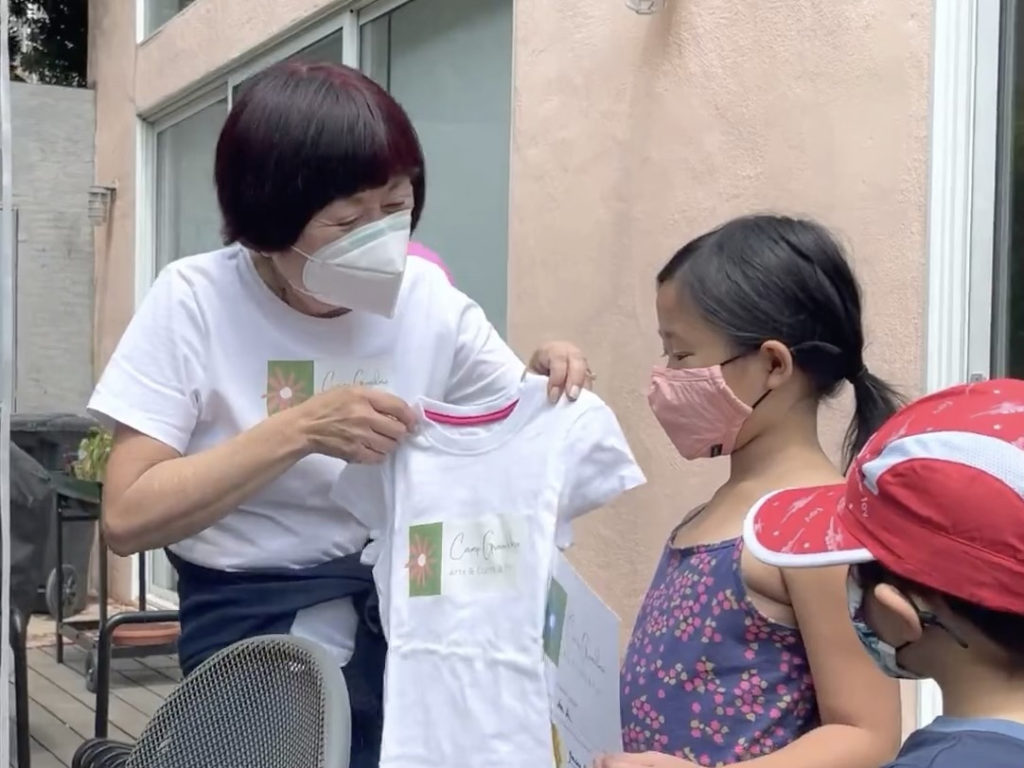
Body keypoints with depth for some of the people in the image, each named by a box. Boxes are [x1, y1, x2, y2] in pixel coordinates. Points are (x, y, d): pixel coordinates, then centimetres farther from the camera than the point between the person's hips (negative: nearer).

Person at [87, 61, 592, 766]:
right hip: (251, 629, -3)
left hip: (404, 609, 3)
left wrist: (545, 385, -16)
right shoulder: (195, 301, -14)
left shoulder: (428, 298, -5)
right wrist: (298, 430, -28)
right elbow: (127, 517, -19)